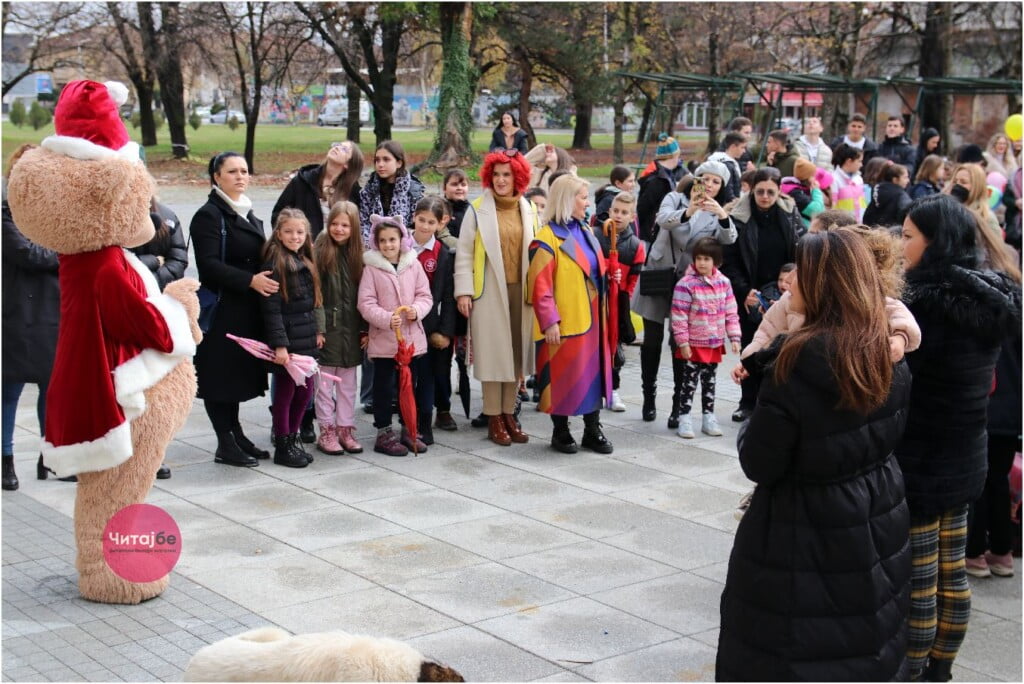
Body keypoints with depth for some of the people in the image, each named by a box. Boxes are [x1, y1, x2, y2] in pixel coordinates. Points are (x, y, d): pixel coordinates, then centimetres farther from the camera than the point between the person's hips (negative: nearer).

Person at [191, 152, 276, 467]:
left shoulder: (247, 214, 17)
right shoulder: (209, 215, -9)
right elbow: (209, 264, -19)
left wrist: (265, 280, 12)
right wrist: (250, 280, -22)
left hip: (246, 310, 8)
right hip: (221, 308, -8)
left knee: (239, 371, 13)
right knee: (221, 372, -3)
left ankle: (235, 434, 22)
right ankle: (226, 444, 2)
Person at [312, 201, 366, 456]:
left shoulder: (357, 254, 5)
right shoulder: (321, 251, -6)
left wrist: (365, 329, 4)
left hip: (350, 329, 4)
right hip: (327, 327, -4)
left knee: (348, 384, 11)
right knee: (325, 383, 5)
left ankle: (345, 429, 20)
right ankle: (327, 431, 13)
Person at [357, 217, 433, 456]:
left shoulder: (414, 264, 2)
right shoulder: (371, 268, -6)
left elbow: (425, 295, 5)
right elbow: (366, 303, -9)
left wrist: (417, 310, -16)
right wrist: (387, 319, -23)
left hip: (413, 338, 3)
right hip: (383, 340, -3)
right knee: (384, 387, 5)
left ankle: (409, 430, 26)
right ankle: (384, 433, 14)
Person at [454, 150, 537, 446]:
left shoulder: (529, 210, 8)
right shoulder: (478, 210, -2)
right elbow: (464, 254, -2)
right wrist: (463, 291, -8)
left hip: (521, 292, 3)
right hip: (490, 293, -3)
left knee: (515, 353, 8)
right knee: (493, 354, 1)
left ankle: (508, 414, 18)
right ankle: (494, 419, 8)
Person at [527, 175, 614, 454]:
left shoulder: (586, 232, 13)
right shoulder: (546, 239, -12)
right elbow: (540, 285, -16)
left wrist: (609, 276, 5)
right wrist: (549, 321, -20)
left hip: (592, 319, 7)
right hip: (564, 322, -7)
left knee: (593, 373, 10)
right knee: (563, 376, 1)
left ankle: (593, 430, 20)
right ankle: (560, 432, 15)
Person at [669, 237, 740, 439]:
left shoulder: (724, 282, 1)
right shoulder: (686, 284, -14)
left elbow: (731, 312, 6)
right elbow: (679, 316, -13)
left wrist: (734, 337, 2)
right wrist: (683, 342, -15)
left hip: (715, 343, 4)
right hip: (693, 344, -4)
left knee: (709, 381, 14)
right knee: (689, 382, 2)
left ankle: (708, 417, 23)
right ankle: (684, 419, 9)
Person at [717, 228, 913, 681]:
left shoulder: (799, 363, -23)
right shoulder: (888, 357, -3)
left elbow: (758, 465, -17)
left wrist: (752, 432, 1)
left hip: (807, 538, -6)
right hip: (878, 529, 6)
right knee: (867, 645, 20)